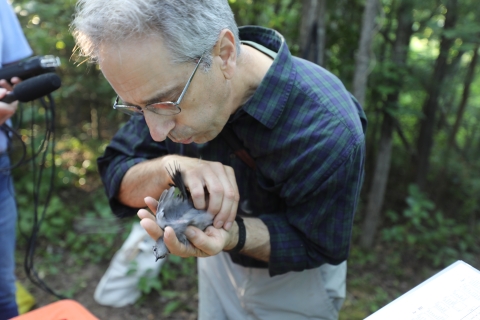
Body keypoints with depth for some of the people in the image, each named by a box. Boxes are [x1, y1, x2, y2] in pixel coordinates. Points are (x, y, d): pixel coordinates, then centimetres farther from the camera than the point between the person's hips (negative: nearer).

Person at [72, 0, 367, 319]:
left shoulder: (328, 133, -37)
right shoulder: (169, 83, -21)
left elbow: (318, 247, -23)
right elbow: (117, 179, -15)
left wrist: (234, 235, -41)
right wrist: (167, 168, -37)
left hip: (295, 279, -3)